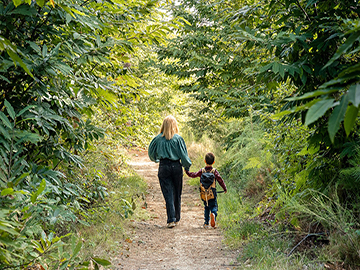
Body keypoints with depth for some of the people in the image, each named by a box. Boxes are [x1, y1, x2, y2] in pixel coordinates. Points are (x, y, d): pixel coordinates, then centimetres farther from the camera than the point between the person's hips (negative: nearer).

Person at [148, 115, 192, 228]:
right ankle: (176, 219, 22)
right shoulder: (178, 138, -7)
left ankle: (171, 220, -10)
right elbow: (184, 155, -6)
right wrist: (187, 166, 11)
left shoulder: (158, 138, -1)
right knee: (177, 194, 13)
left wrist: (156, 159, 31)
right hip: (176, 166, 0)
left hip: (163, 167, 0)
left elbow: (151, 153, 12)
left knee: (168, 195, 0)